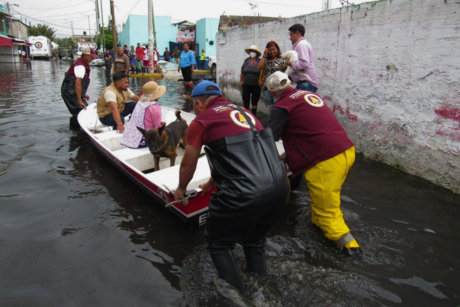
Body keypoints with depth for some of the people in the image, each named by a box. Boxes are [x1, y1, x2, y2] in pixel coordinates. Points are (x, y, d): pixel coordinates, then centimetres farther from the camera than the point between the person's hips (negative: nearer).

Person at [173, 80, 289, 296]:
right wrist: (211, 184, 41)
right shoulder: (243, 111, 20)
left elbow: (187, 166, 13)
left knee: (218, 243, 19)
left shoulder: (201, 122, 2)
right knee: (254, 240, 29)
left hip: (246, 195, -7)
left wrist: (181, 189, 33)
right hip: (280, 187, 7)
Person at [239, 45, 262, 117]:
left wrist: (262, 81, -15)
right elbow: (242, 73, 11)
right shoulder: (246, 61, 7)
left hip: (256, 85, -2)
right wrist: (240, 82, 8)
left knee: (254, 101, 6)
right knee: (245, 100, 3)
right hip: (246, 84, 2)